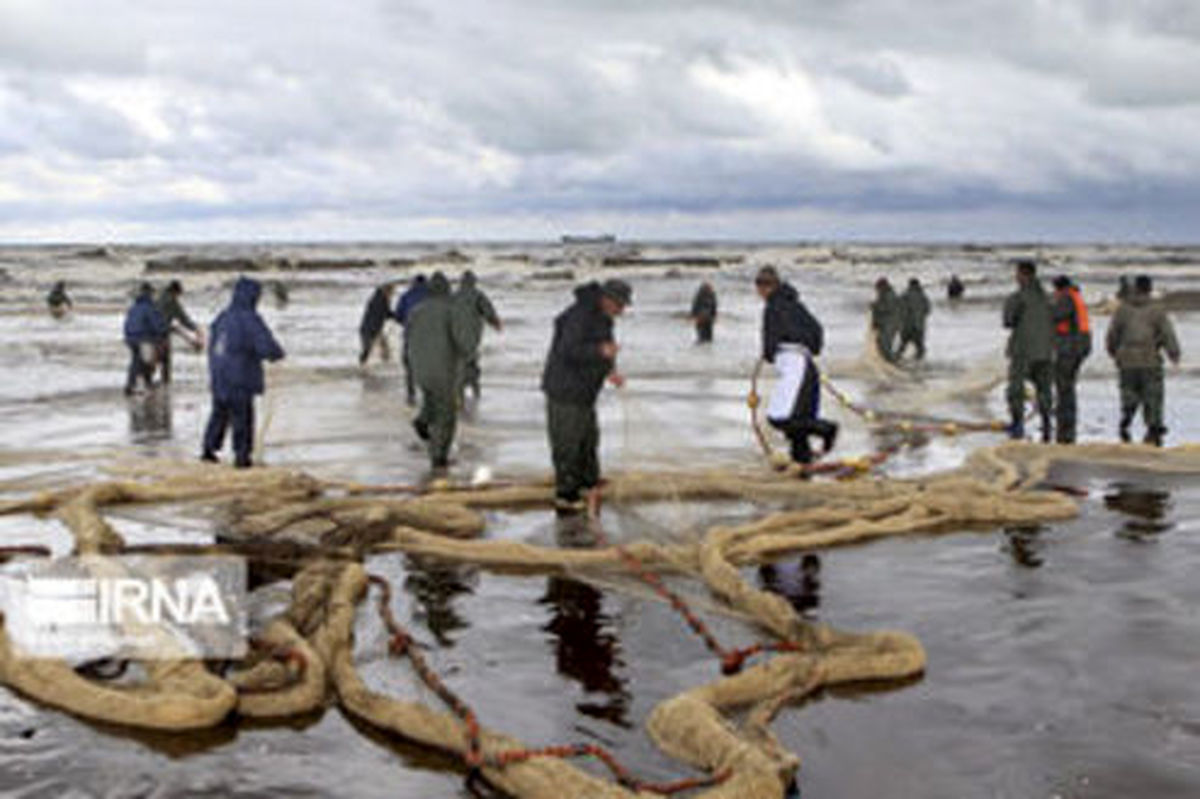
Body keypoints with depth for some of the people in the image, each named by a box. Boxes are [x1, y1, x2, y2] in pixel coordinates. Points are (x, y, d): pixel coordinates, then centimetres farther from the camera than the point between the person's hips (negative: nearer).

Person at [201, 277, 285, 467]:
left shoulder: (221, 317, 4)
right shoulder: (251, 320, -17)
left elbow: (212, 346, 13)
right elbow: (268, 347, -23)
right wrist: (278, 353, -1)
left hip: (219, 377, 6)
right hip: (240, 380, -6)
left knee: (219, 412, 21)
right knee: (242, 417, 5)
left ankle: (209, 449, 27)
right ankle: (241, 455, 9)